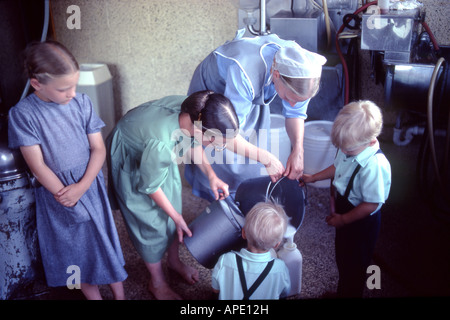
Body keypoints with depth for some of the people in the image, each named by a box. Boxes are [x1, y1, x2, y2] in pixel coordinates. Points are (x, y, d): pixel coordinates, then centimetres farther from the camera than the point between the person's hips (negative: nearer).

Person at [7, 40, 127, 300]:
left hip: (90, 186, 2)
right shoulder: (22, 113, -13)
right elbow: (38, 166, -12)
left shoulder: (82, 103, -7)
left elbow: (98, 149, -5)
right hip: (56, 195, -1)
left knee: (106, 241, 11)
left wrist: (81, 187, -15)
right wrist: (67, 196, -12)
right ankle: (93, 295, 32)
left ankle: (120, 294, 29)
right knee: (75, 252, 12)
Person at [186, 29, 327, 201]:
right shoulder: (244, 73, -49)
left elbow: (296, 113, -14)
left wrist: (298, 150, -29)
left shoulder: (299, 66, -30)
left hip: (252, 95, 5)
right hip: (210, 89, -5)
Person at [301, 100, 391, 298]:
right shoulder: (351, 148, -12)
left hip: (362, 222, -8)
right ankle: (342, 291, 53)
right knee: (342, 257, 29)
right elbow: (337, 167, 10)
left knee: (354, 266, 15)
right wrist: (313, 177, 10)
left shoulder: (374, 165, -36)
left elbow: (371, 204, -28)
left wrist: (343, 219, -19)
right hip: (344, 212, 9)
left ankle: (349, 293, 41)